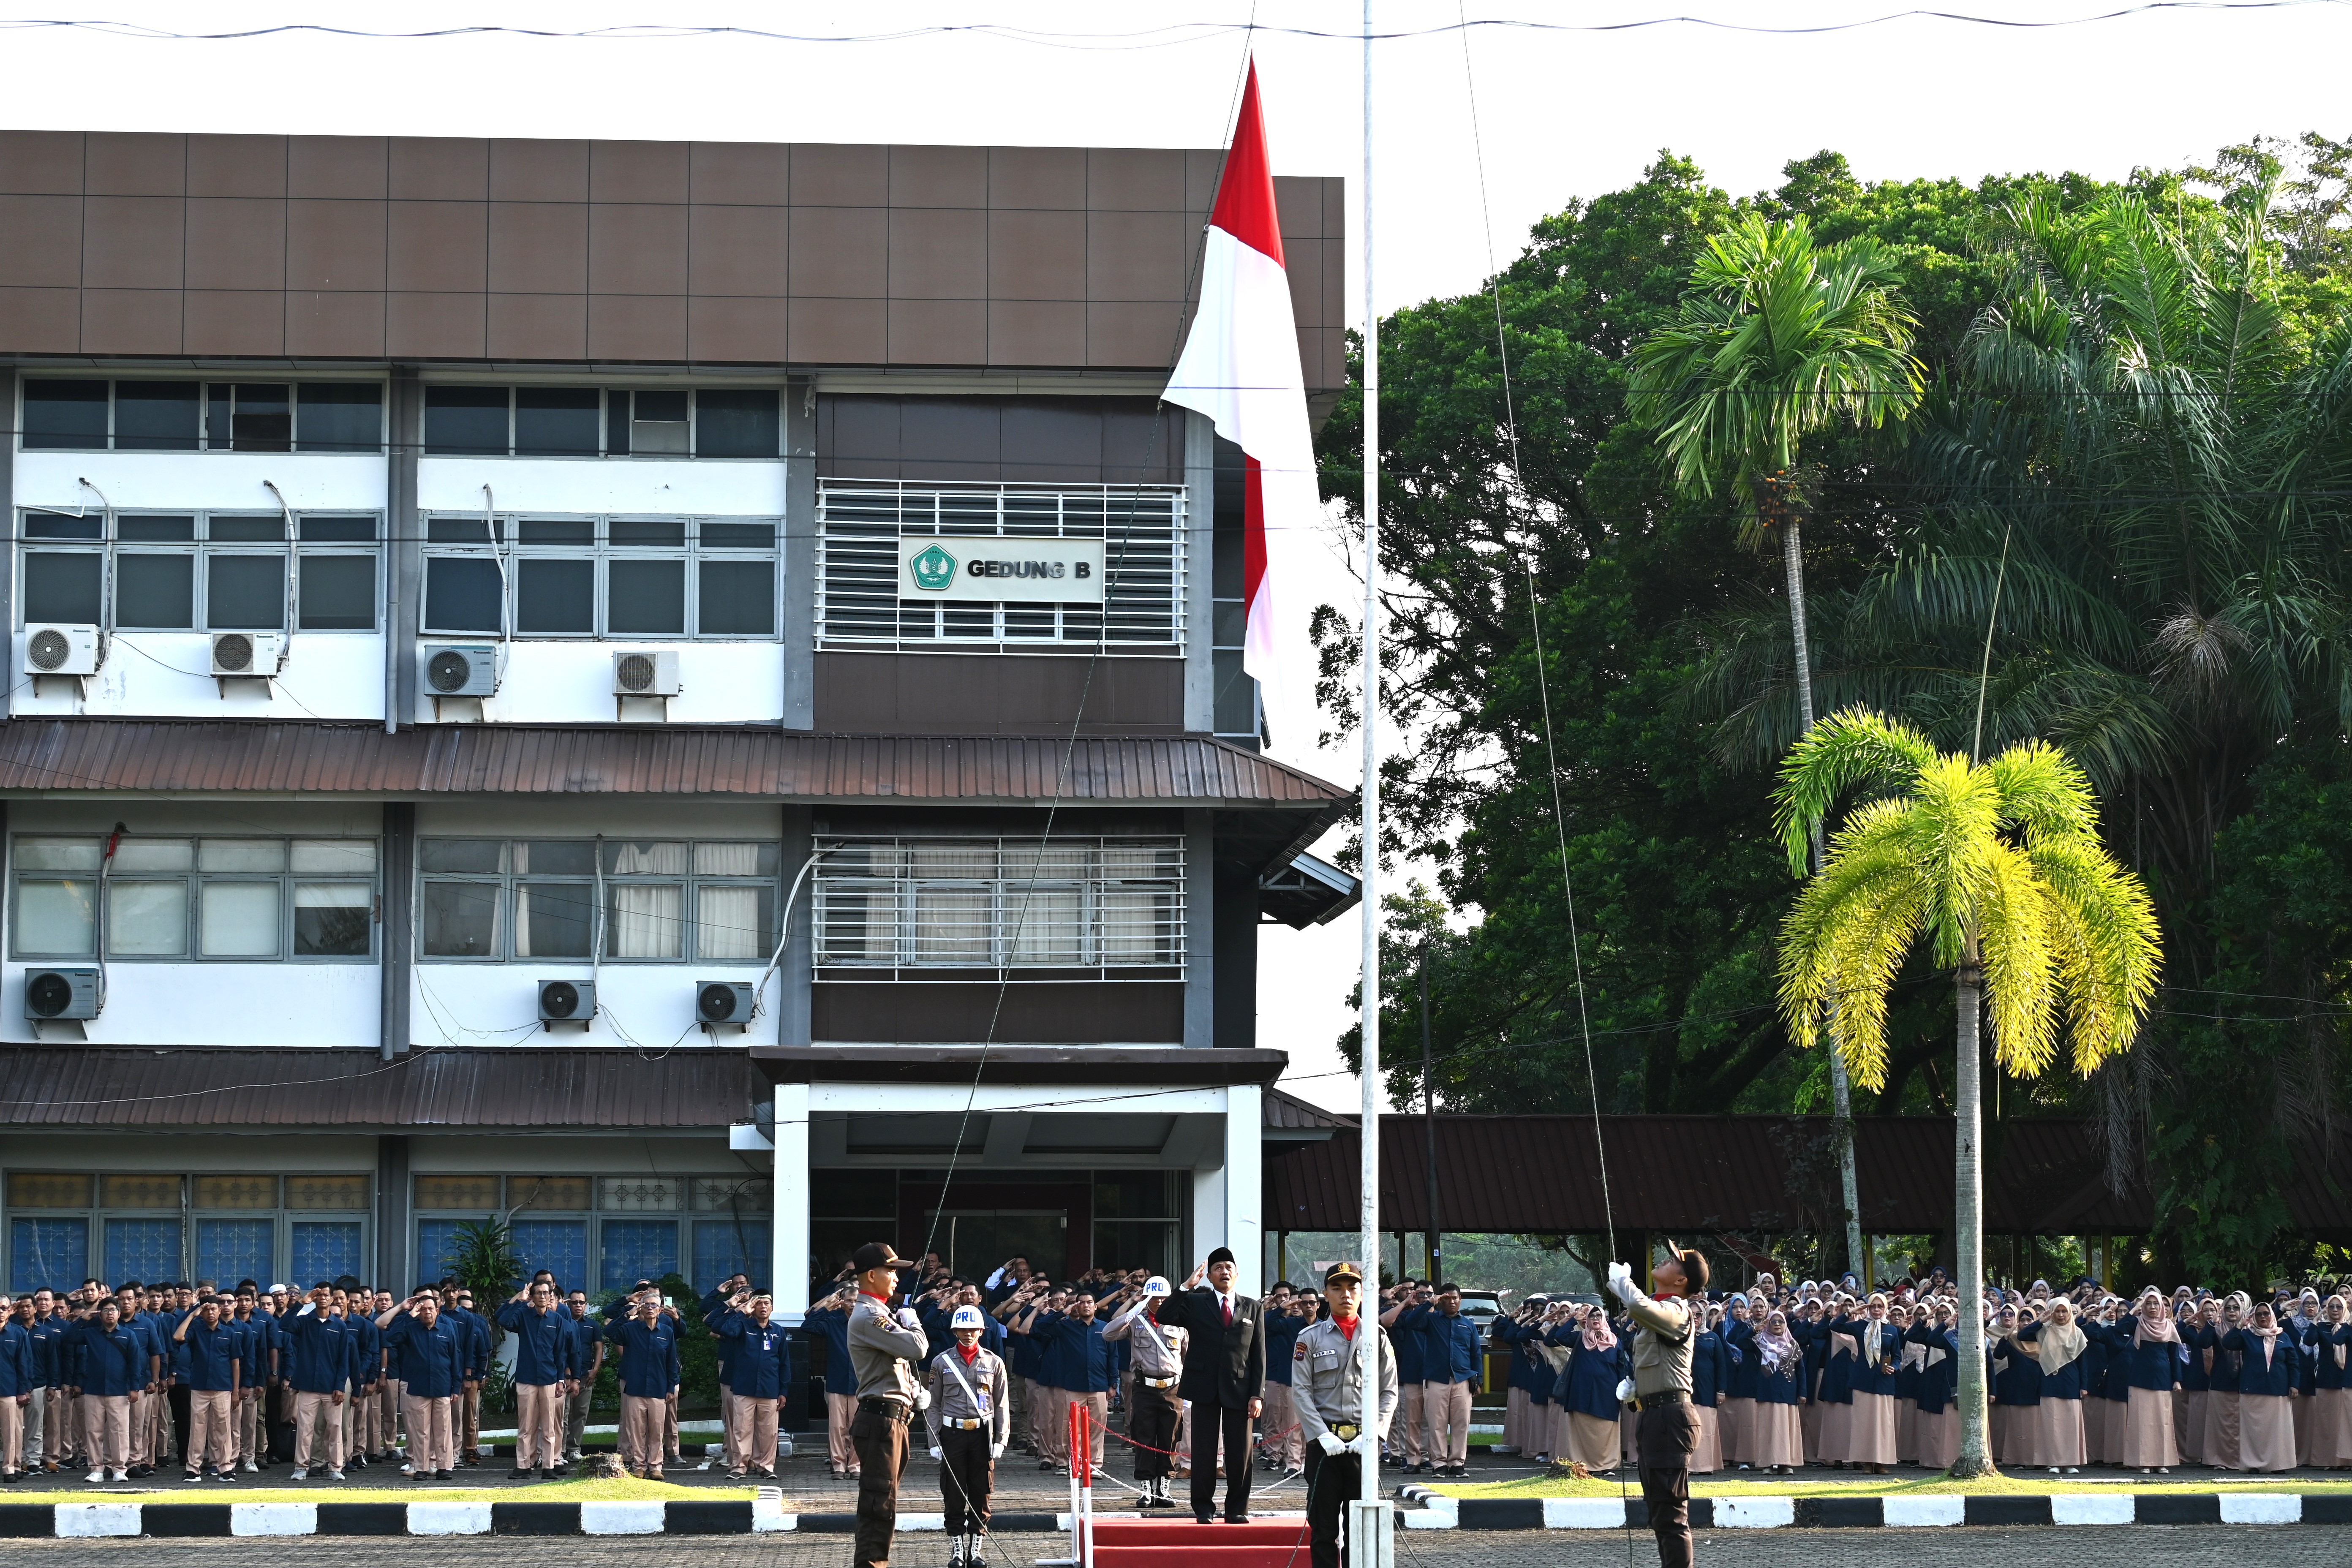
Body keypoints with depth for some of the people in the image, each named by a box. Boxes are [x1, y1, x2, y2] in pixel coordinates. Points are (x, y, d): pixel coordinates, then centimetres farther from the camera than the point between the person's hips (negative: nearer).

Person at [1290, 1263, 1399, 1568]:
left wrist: (1374, 1434, -8)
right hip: (1324, 1438, -1)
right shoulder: (1311, 1338, 4)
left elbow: (1390, 1391, 6)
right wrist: (1323, 1436, -12)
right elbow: (1301, 1391, -1)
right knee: (1323, 1525, 0)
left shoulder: (1377, 1336, 7)